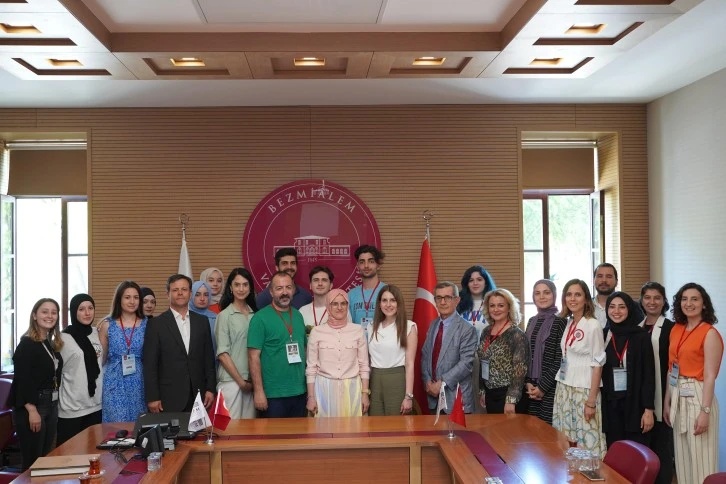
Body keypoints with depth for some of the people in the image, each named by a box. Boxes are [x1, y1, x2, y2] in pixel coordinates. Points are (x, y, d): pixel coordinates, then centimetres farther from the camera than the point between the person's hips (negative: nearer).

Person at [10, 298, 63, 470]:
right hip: (31, 408, -8)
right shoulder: (27, 344, -12)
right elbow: (22, 380, -19)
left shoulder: (52, 344, 12)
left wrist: (55, 406, 11)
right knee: (32, 462, -3)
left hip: (51, 406, 8)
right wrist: (32, 411, -23)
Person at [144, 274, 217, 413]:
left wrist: (211, 389, 5)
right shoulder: (157, 324, -1)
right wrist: (152, 397, -8)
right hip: (169, 398, -3)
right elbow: (150, 364, -3)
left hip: (198, 396, 3)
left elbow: (208, 358, 11)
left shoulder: (202, 322, 10)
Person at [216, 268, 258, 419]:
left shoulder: (254, 314, 9)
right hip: (231, 380, -4)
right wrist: (241, 381, -7)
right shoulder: (224, 316, -3)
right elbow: (222, 354, -6)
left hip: (251, 380, 4)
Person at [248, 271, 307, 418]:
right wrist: (258, 391, -16)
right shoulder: (260, 318, -9)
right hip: (273, 395, -5)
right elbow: (254, 357, -11)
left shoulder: (298, 316, 9)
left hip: (300, 393, 6)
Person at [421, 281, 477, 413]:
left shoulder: (467, 329, -11)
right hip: (433, 395, 6)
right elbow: (425, 355, 11)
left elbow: (466, 362, -16)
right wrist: (427, 381, -3)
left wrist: (442, 383, -16)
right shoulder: (433, 325, 11)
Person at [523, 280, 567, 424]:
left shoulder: (561, 322, -7)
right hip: (531, 388, 6)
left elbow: (560, 360, -11)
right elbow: (526, 355, 12)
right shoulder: (532, 321, 12)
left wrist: (543, 387, -12)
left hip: (551, 388, -6)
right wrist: (528, 383, -1)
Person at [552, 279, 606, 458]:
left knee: (586, 440, -3)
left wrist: (591, 401, -13)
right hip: (563, 388, 6)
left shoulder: (593, 325, -11)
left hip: (584, 390, -6)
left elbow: (597, 365, -11)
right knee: (565, 442, 8)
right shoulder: (566, 323, 7)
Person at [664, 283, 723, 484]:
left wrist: (705, 411, -19)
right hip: (677, 397, 7)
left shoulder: (710, 334, -11)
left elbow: (710, 376, -15)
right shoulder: (676, 329, 9)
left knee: (700, 459, 0)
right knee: (682, 457, 14)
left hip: (697, 396, -7)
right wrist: (667, 402, 11)